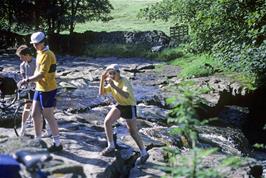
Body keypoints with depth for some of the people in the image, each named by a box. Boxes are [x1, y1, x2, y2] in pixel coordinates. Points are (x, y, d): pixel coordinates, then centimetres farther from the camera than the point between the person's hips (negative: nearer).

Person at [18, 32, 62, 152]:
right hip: (39, 88, 9)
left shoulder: (47, 55, -20)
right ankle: (37, 140, 28)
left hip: (48, 90, -9)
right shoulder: (40, 54, 11)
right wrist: (30, 79, 5)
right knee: (35, 114, 13)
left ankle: (57, 144, 9)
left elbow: (42, 74, -26)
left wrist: (28, 80, -25)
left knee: (48, 116, -1)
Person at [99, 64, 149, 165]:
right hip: (120, 105, 7)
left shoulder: (125, 81, -24)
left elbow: (126, 95, -42)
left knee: (133, 132, -4)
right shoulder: (112, 82, -1)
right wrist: (102, 80, -18)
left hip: (130, 106, -7)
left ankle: (144, 154, 12)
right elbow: (101, 93, -6)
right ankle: (111, 147, -1)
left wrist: (114, 86, -49)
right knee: (107, 121, -13)